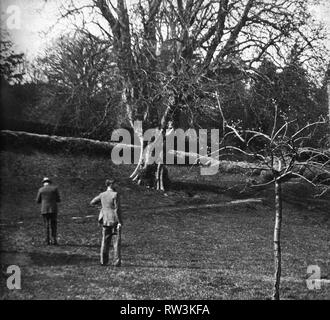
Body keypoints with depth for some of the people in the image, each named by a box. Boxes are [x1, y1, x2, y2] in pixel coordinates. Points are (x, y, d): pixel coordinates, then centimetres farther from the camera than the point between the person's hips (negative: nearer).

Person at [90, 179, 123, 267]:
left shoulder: (102, 195, 4)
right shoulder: (115, 194, -12)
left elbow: (92, 202, 14)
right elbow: (117, 209, -16)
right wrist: (119, 222, -14)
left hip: (105, 220, 5)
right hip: (115, 220, -5)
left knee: (105, 241, 11)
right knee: (116, 241, 2)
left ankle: (103, 261, 12)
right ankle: (116, 262, 1)